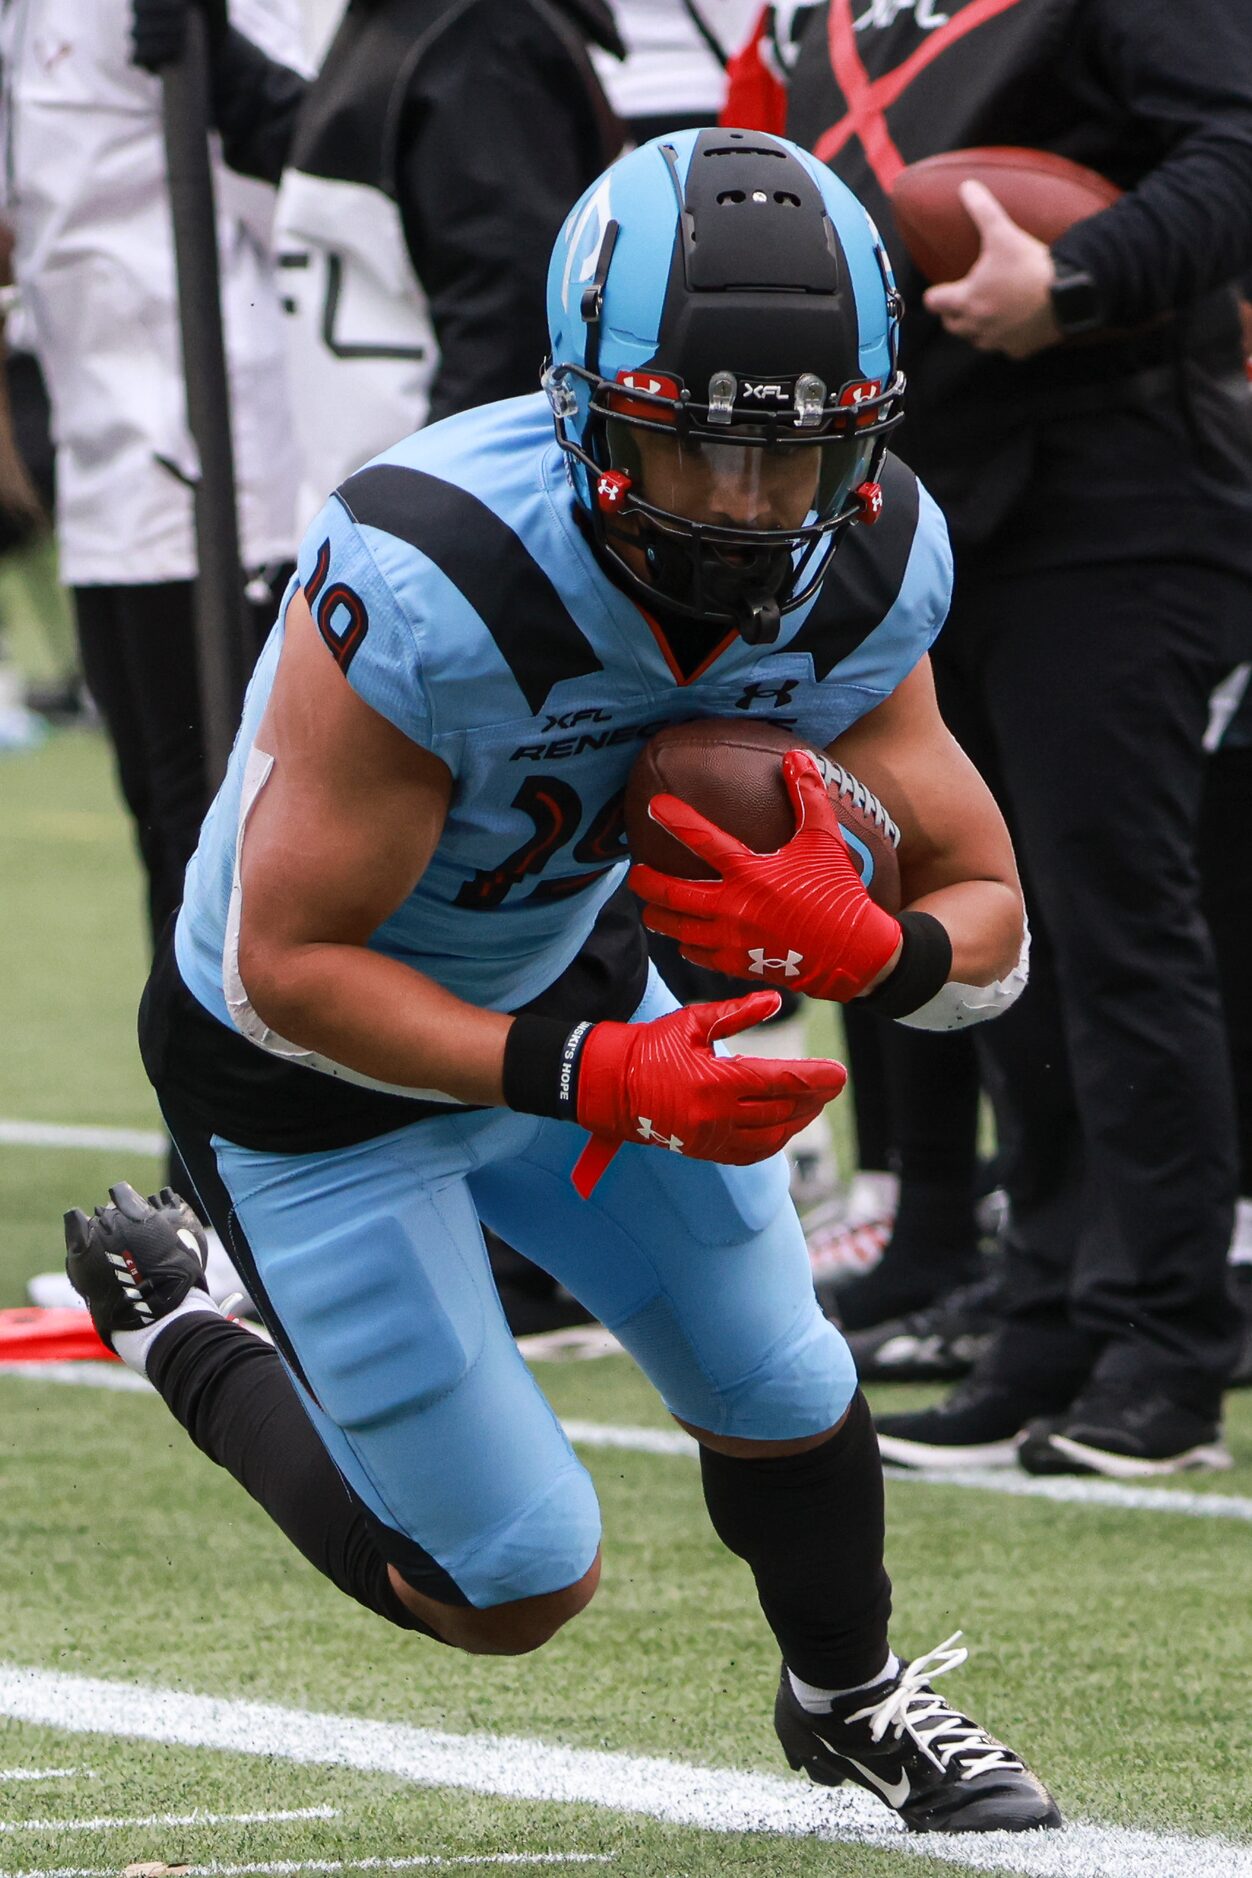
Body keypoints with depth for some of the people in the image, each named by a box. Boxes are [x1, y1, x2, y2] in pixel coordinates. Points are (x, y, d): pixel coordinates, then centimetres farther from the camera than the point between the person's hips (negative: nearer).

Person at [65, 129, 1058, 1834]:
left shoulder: (865, 574, -20)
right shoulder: (428, 586, -40)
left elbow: (987, 926, -15)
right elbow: (292, 963, -31)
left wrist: (860, 946, -38)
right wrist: (587, 1083, -40)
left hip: (562, 982, 5)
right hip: (319, 1065, -5)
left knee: (784, 1401, 11)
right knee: (517, 1591, 1)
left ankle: (848, 1698, 44)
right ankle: (183, 1340, 26)